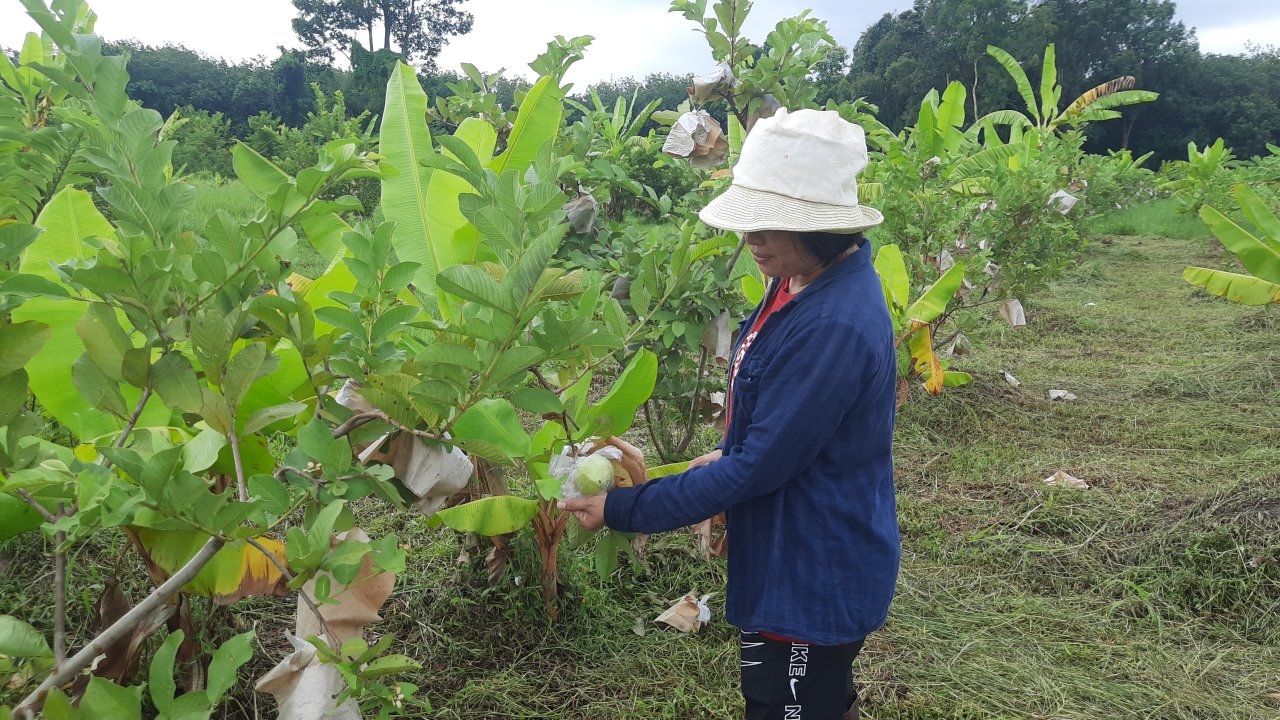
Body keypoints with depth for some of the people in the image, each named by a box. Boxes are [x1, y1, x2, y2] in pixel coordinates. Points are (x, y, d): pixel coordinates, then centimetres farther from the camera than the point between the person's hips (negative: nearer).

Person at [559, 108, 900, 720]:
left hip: (813, 580, -9)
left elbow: (758, 467, -26)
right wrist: (731, 454, 8)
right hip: (797, 561, 9)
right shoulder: (806, 281, -1)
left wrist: (622, 510, -20)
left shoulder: (834, 326, -31)